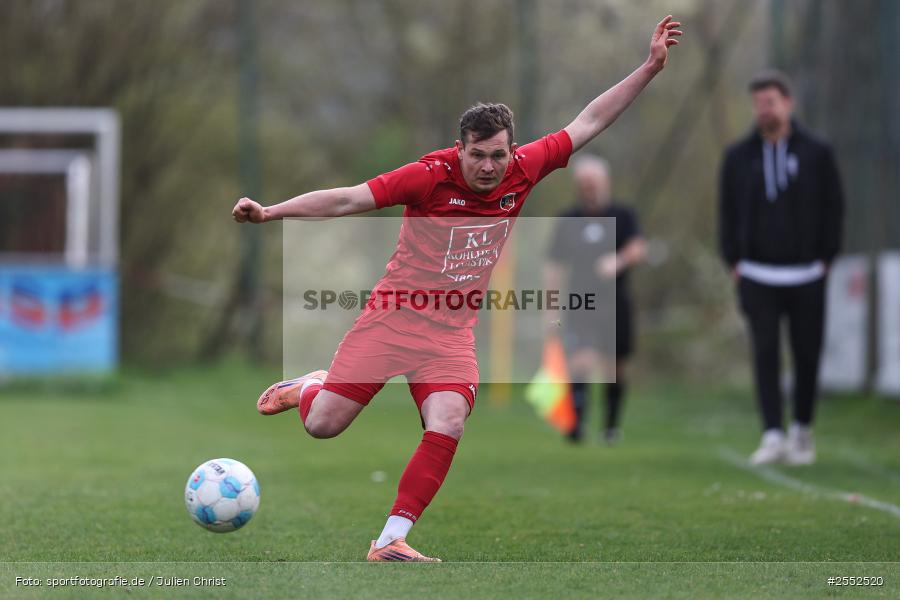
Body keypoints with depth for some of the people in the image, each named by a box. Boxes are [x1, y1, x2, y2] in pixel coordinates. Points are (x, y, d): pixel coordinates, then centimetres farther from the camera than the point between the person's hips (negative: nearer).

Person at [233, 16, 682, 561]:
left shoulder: (522, 172, -4)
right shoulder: (430, 176, -16)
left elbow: (588, 124, 4)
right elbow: (347, 200, -17)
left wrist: (649, 70, 2)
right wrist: (270, 212, -23)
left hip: (453, 330, 3)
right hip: (394, 314, -3)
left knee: (448, 424, -22)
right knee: (323, 425, -4)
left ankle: (390, 541, -15)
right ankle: (307, 388, 34)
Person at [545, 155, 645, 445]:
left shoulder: (622, 216, 3)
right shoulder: (568, 221, 8)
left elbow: (637, 249, -12)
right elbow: (555, 267, 10)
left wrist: (618, 261, -33)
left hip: (616, 304, 0)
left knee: (615, 368, 8)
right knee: (580, 361, -20)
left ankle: (611, 426, 24)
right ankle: (576, 421, -25)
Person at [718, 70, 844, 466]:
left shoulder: (816, 154, 3)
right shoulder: (738, 157, 8)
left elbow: (833, 208, 5)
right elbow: (727, 212, 12)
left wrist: (825, 258, -1)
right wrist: (734, 262, 3)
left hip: (806, 274, -1)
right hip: (757, 275, 1)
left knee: (807, 354, 3)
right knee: (765, 354, -9)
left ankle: (802, 431, 17)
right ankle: (773, 436, -12)